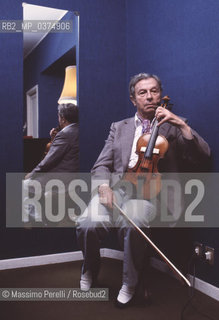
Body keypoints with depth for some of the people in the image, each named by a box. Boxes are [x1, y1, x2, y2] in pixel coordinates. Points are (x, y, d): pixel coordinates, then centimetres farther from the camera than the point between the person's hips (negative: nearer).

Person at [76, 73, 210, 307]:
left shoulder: (173, 128, 14)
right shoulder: (118, 127, 21)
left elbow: (202, 157, 1)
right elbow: (102, 165, 12)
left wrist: (183, 125, -10)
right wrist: (104, 185, -10)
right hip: (117, 185, 3)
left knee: (132, 223, -36)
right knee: (88, 224, -27)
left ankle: (132, 283, -8)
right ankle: (90, 270, 7)